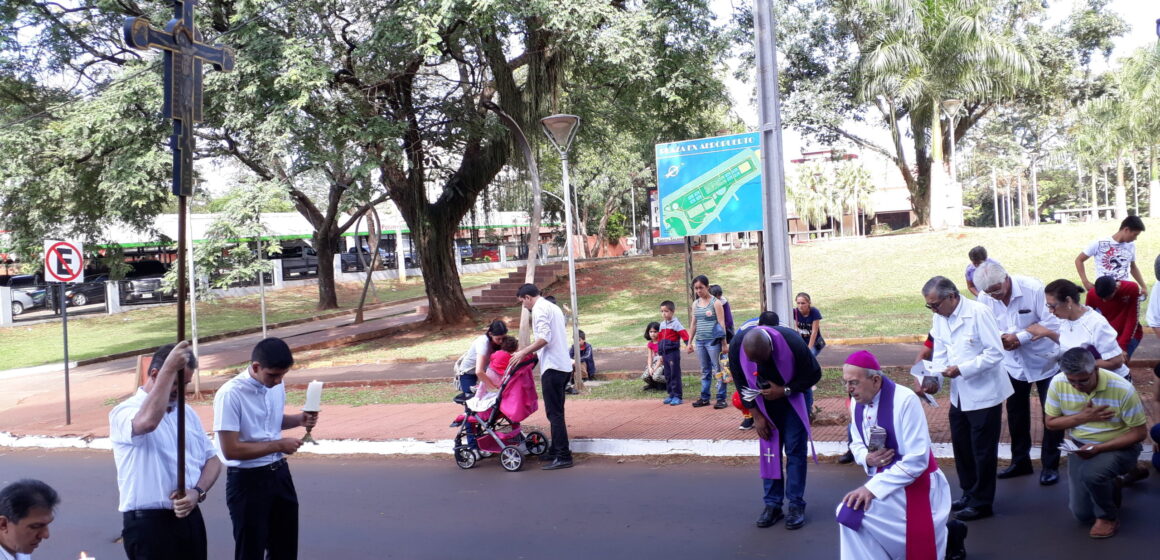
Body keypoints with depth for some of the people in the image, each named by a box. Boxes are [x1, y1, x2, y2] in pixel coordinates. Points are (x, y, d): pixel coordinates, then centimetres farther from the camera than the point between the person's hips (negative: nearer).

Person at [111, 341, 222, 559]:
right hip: (148, 522, -6)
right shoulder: (125, 412, -9)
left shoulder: (187, 412, 13)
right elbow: (148, 421, -34)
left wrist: (197, 492, -8)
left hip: (190, 517, 7)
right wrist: (169, 368, -30)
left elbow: (212, 460, 12)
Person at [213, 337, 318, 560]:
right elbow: (230, 450, -23)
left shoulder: (276, 386, 1)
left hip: (279, 473, 7)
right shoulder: (230, 395, -21)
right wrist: (278, 445, -19)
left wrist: (299, 420, -1)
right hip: (247, 480, -7)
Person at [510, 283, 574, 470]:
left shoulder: (539, 309, -8)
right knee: (556, 411, 16)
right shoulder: (553, 307, 21)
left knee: (554, 413, -8)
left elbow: (545, 338, -20)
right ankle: (556, 450, 24)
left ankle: (563, 457, -8)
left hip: (552, 367, -10)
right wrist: (527, 350, 23)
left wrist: (524, 352, -12)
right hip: (564, 365, 10)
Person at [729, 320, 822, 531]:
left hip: (791, 399, -2)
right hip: (764, 404, 2)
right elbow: (741, 383, -12)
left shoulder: (791, 342, -34)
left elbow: (814, 374, -18)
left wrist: (784, 391, -27)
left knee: (795, 450, -2)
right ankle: (772, 503, 14)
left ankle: (796, 504, 6)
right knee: (769, 450, 5)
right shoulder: (736, 347, -28)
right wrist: (756, 415, -11)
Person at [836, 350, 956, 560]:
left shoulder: (905, 400, -22)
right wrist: (867, 458, -12)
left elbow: (917, 460, -23)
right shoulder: (856, 402, -2)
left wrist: (873, 488, -23)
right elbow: (856, 444, 13)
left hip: (915, 484, -7)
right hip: (883, 480, 7)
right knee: (847, 514, -7)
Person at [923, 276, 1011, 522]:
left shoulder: (978, 312, -19)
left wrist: (961, 369, -25)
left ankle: (981, 503, 17)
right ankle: (969, 493, 33)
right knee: (961, 446, 17)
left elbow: (995, 353, -20)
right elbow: (940, 354, 5)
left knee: (982, 450, 4)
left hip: (984, 394, -7)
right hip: (959, 394, 7)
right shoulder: (939, 318, 2)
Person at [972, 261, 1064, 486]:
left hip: (1044, 360, -4)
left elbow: (1052, 322, -25)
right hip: (1013, 364, 4)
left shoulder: (1033, 288, -25)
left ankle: (1050, 465, 20)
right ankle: (1020, 461, 32)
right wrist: (998, 338, -28)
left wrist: (1020, 337, -29)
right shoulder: (984, 298, -15)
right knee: (1016, 414, 15)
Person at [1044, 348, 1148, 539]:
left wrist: (1099, 448, -28)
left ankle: (1108, 516, -5)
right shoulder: (1058, 383, -16)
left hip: (1119, 446, -3)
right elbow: (1051, 422, -3)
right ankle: (1109, 486, 32)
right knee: (1082, 513, -1)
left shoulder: (1122, 389, -24)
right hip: (1080, 447, 4)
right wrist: (1083, 417, -21)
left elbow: (1138, 432, -16)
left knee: (1091, 473, -35)